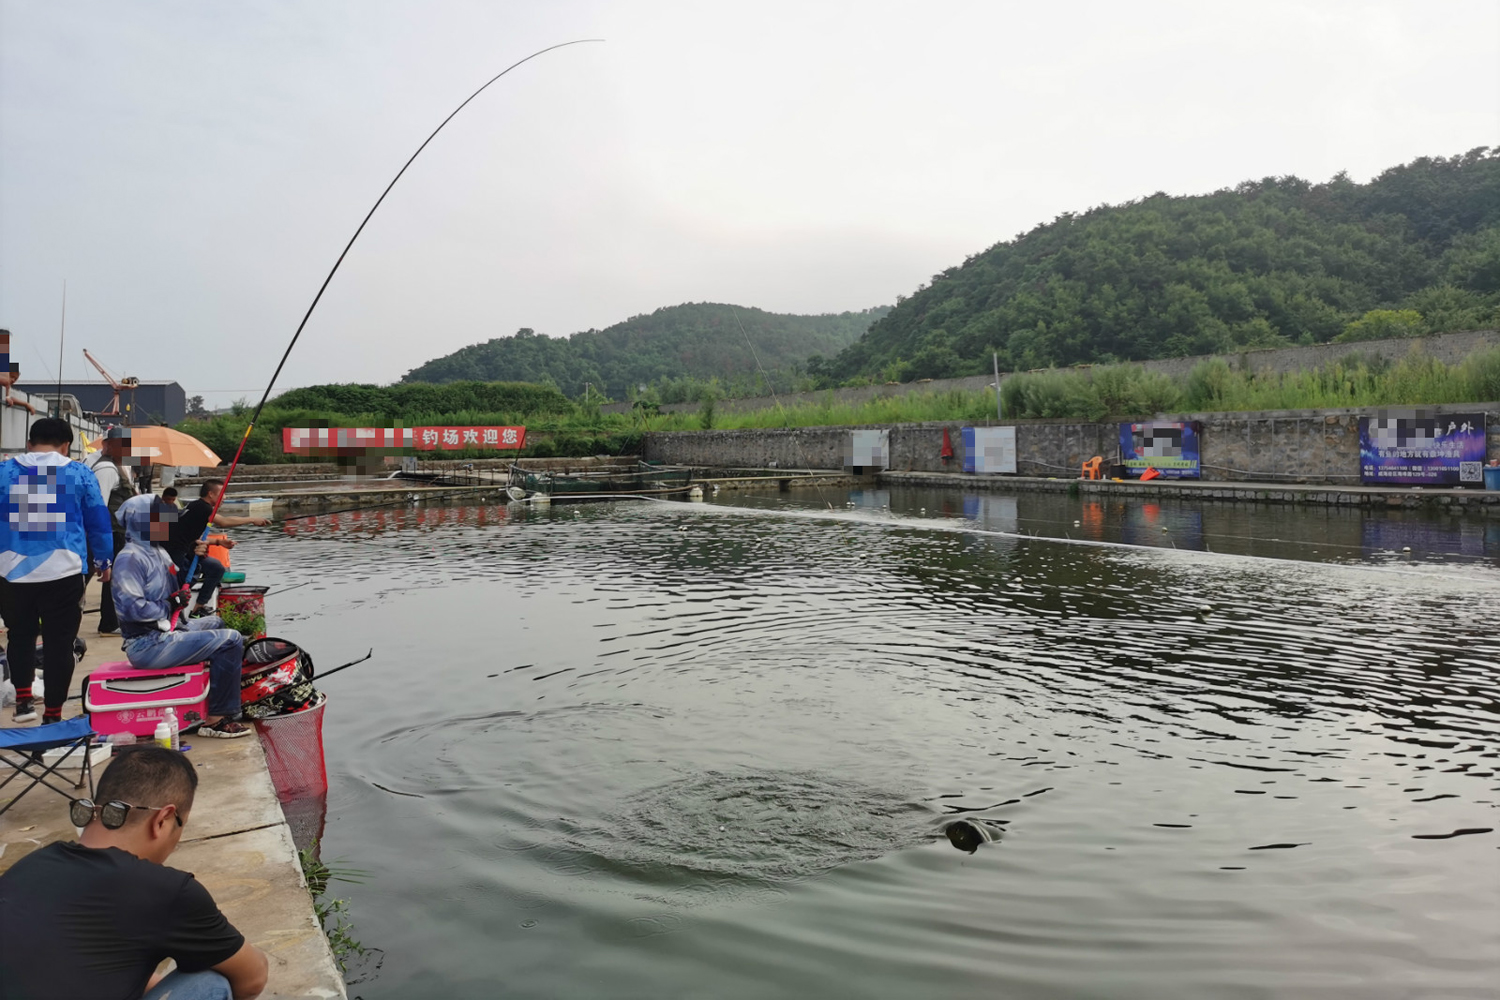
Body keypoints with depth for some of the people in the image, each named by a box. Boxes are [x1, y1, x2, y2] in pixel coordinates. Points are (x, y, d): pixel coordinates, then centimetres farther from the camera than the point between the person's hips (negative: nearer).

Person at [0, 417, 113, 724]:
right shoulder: (79, 473, -1)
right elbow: (99, 521, 4)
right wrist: (104, 561, 16)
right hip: (63, 572, -2)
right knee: (59, 642, 6)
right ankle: (52, 714, 10)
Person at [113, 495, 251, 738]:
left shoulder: (157, 551, 12)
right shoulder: (130, 558, -18)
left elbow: (180, 585, 26)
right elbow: (132, 608, -28)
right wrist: (171, 605, -16)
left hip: (165, 631, 11)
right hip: (148, 644, -11)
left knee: (215, 624, 32)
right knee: (230, 641, -18)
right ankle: (216, 719, -16)